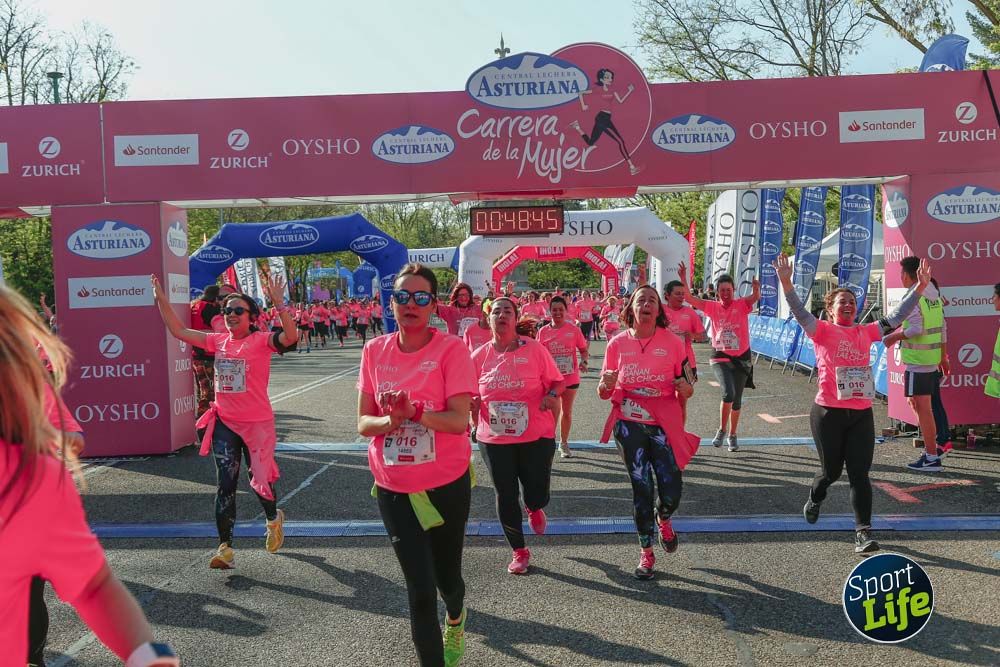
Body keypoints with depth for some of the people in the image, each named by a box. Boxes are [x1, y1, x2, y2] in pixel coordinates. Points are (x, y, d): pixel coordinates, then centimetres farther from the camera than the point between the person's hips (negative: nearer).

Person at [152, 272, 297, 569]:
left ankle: (274, 519, 40)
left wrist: (278, 303, -40)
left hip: (256, 424, -4)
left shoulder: (261, 341, -11)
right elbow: (178, 331, 8)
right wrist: (161, 299, 1)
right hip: (224, 423, 4)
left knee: (259, 480, 8)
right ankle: (225, 547, 7)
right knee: (225, 485, 2)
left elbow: (290, 337, -30)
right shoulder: (218, 341, 4)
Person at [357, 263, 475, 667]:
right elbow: (363, 423, -1)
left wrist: (414, 412, -34)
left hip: (447, 485, -1)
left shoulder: (451, 349, -13)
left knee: (446, 578, 18)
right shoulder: (375, 351, -2)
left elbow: (458, 420, -18)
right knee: (419, 591, 2)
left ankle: (456, 618, 54)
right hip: (393, 489, 2)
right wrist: (389, 421, -22)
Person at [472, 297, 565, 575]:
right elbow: (470, 395, 10)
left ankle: (533, 509, 42)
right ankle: (519, 551, 27)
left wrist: (552, 395, -17)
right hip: (494, 437, 2)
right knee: (505, 494, 8)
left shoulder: (534, 349, -4)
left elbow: (556, 380, 3)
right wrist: (471, 403, -12)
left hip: (536, 435, -1)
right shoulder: (480, 356, 1)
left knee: (537, 495, 1)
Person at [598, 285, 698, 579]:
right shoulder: (617, 344, -2)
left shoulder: (672, 342, -4)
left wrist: (685, 388, -21)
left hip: (664, 425, 0)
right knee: (641, 489, 6)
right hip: (629, 425, 0)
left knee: (671, 490, -1)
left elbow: (687, 388, 3)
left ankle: (663, 520, 37)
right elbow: (603, 392, 4)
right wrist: (607, 384, -19)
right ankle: (646, 553, 22)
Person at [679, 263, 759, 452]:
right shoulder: (713, 307, -1)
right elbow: (689, 298, -8)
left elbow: (756, 297, -24)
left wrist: (756, 288, -46)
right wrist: (683, 279, -21)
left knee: (737, 399, 11)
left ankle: (732, 435, 29)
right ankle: (722, 430, 1)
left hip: (741, 358, 1)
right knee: (728, 393, -22)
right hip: (720, 357, -1)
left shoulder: (742, 305, -4)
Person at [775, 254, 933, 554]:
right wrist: (786, 283, -33)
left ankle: (863, 531, 1)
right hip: (829, 413, -3)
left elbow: (896, 317, 12)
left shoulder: (866, 332, 10)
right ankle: (814, 500, 43)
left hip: (861, 414, 3)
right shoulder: (823, 331, -3)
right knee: (831, 470, 11)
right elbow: (799, 312, -18)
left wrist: (920, 288, 6)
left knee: (859, 473, -2)